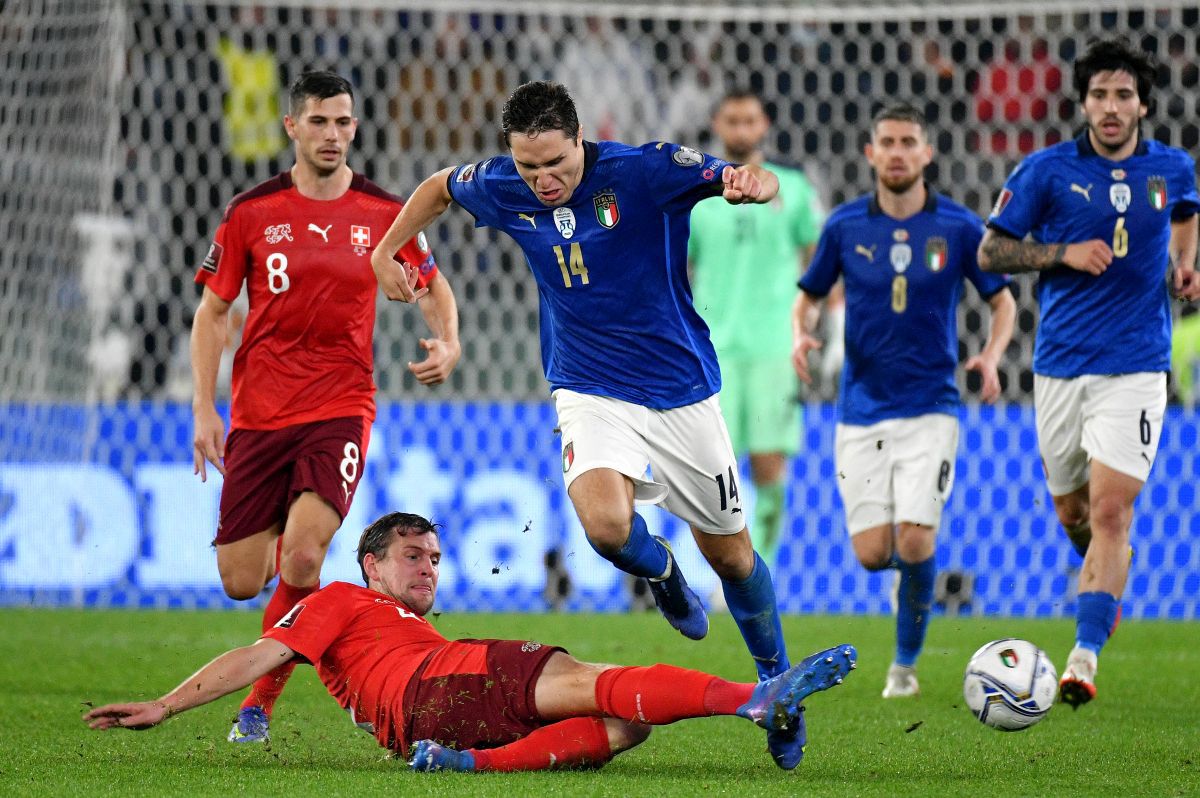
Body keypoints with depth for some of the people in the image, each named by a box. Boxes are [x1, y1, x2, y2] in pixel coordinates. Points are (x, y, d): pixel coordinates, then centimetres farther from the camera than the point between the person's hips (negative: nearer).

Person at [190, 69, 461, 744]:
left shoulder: (384, 215, 2)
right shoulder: (252, 213, 1)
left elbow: (435, 289, 16)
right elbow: (212, 312, 6)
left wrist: (447, 343, -6)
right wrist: (204, 408, -2)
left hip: (341, 409, -1)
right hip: (258, 413, 1)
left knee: (301, 558, -21)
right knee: (241, 581, -1)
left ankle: (261, 702, -2)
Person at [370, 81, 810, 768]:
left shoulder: (644, 170, -17)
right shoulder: (503, 189, -6)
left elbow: (747, 179, -26)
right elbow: (440, 187, 16)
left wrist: (753, 183, -48)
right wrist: (385, 253, 14)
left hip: (683, 393, -1)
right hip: (591, 394, 1)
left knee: (731, 554, 9)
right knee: (605, 523, -27)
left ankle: (777, 683, 33)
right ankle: (661, 572, 9)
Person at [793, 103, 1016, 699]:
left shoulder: (959, 227, -2)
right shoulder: (845, 226, 1)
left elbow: (1002, 300, 8)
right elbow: (809, 294, 14)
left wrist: (991, 355, -11)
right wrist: (801, 334, -8)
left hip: (930, 408, -2)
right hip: (862, 410, 2)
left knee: (915, 543, -15)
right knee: (872, 553, -5)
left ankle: (906, 663, 6)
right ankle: (910, 564, 33)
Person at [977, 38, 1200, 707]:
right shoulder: (1048, 170, -3)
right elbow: (991, 252, 1)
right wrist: (1064, 254, -13)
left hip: (1135, 367, -1)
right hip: (1061, 366, 1)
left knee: (1110, 511, -15)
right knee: (1072, 513, 13)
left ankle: (1085, 658, -19)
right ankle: (1108, 575, 48)